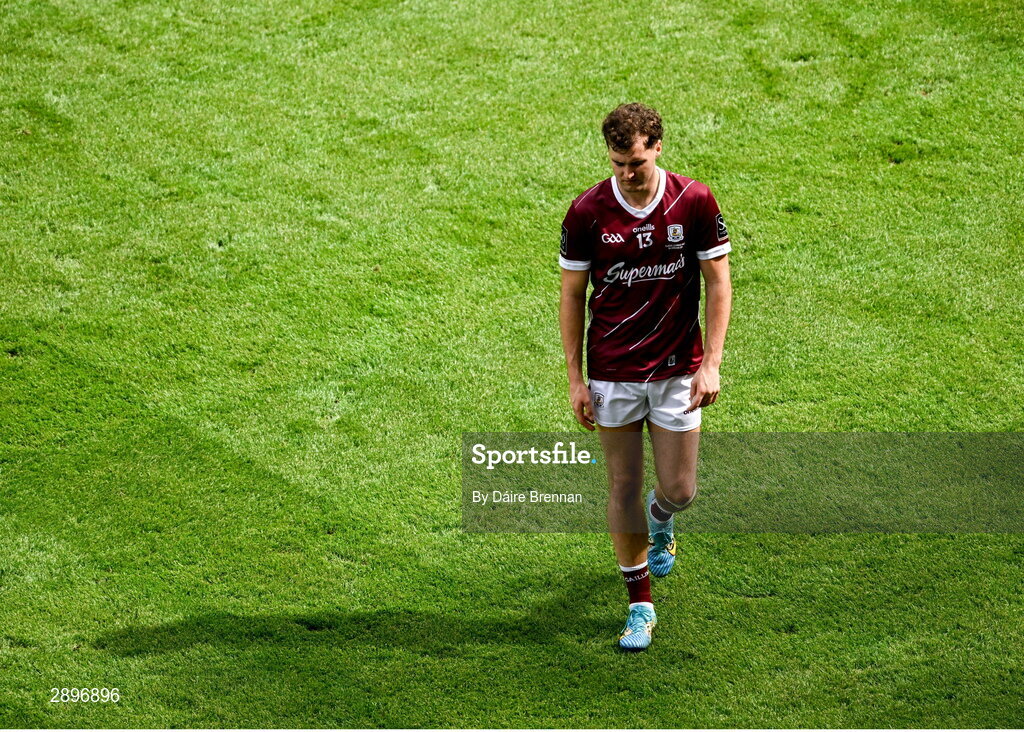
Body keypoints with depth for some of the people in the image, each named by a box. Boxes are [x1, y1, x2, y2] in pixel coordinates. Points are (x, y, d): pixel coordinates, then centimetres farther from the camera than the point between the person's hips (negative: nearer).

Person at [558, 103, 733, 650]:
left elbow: (718, 283, -2)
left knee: (679, 490, 4)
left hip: (677, 369, 0)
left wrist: (711, 364, -8)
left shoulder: (694, 201, -9)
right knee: (623, 487, 4)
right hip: (612, 373, 0)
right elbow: (572, 295, 0)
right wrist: (575, 378, -3)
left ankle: (659, 521, 43)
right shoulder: (586, 212, -9)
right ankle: (640, 605, 18)